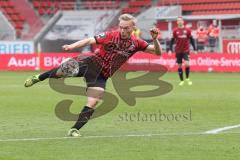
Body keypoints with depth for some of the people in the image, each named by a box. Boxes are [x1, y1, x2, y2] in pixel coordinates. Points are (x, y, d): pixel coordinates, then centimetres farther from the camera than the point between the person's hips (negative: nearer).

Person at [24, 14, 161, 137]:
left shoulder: (136, 43, -4)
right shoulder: (110, 36, -11)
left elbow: (157, 52, -3)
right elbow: (90, 40, -15)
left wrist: (155, 39, -23)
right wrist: (72, 46, -30)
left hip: (102, 75, 2)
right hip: (92, 63, -2)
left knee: (93, 103, -13)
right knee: (64, 71, -17)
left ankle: (74, 129, -3)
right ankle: (38, 78, 14)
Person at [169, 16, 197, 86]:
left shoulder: (187, 30, 0)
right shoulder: (175, 31, 1)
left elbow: (191, 40, 5)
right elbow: (172, 40, 5)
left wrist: (194, 49, 2)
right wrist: (170, 50, -2)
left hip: (186, 50, -1)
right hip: (178, 51, 1)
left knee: (187, 64, -16)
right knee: (179, 66, 3)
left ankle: (187, 78, 4)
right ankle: (182, 80, 14)